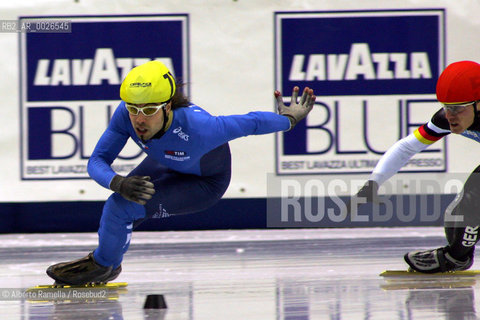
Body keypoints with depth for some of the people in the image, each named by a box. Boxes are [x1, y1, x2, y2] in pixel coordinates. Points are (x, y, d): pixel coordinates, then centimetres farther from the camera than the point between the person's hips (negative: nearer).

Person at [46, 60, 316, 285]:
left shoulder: (195, 128, -44)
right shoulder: (126, 114, -31)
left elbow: (250, 123, -28)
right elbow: (97, 161, -25)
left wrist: (290, 118, -10)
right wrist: (119, 184, -47)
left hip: (206, 182, -5)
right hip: (166, 163, 5)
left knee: (122, 206, -18)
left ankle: (103, 266, 11)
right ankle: (107, 262, 40)